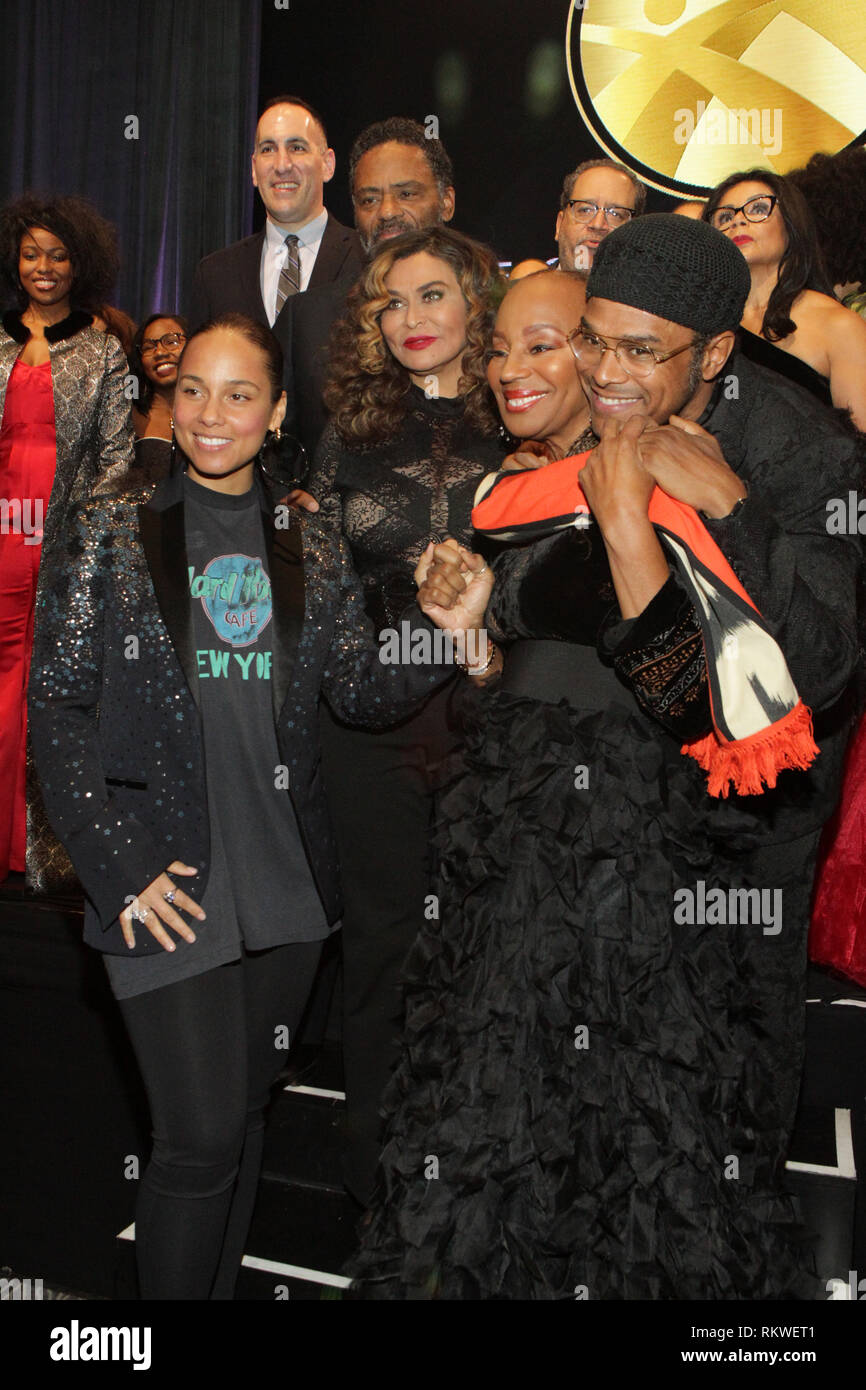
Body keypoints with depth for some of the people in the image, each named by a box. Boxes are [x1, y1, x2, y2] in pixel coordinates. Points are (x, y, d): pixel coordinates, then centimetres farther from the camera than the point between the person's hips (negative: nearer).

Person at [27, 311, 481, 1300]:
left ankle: (219, 1284, 37)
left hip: (285, 878, 4)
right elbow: (55, 703, -4)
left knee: (245, 1116, 16)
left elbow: (362, 692, 5)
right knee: (202, 1137, -3)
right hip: (166, 883, -3)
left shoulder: (310, 549, 8)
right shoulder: (115, 529, -1)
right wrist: (121, 866, -10)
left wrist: (443, 629, -14)